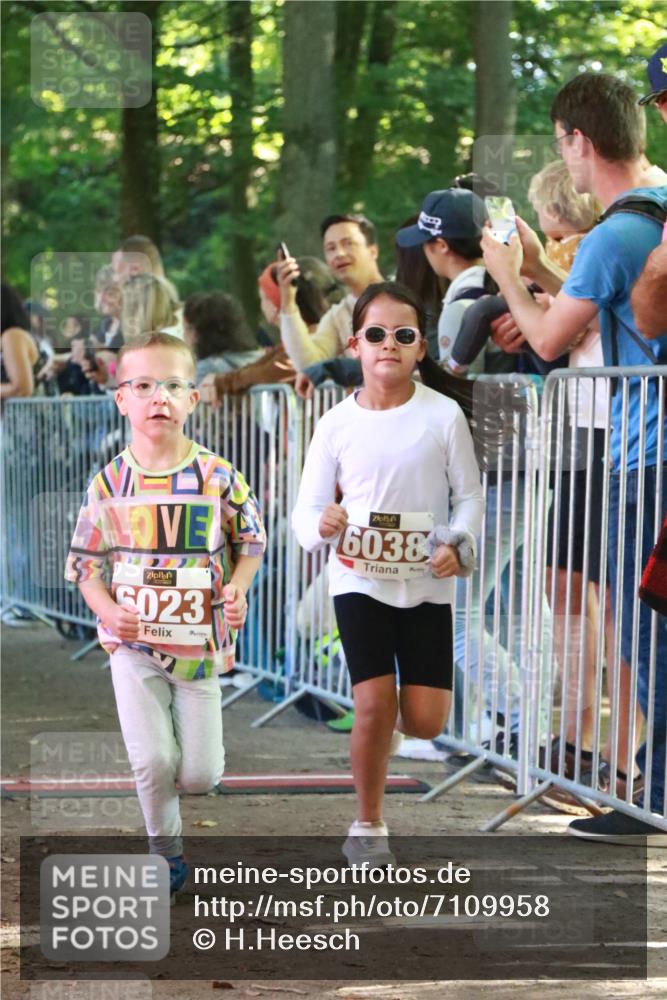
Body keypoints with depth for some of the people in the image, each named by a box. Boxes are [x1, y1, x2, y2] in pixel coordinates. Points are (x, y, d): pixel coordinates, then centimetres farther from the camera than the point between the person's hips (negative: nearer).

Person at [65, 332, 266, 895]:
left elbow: (251, 543, 6)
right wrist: (109, 611, -16)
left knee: (199, 776, 0)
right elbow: (86, 562, 2)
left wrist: (238, 589, -12)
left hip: (199, 642, 0)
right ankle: (165, 849, 16)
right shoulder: (110, 484, -5)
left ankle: (191, 756, 38)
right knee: (152, 763, -10)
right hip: (134, 642, 0)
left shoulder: (218, 477, -6)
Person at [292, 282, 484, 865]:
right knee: (375, 705, -12)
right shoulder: (336, 424, -5)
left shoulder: (444, 416, -7)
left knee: (425, 722, -2)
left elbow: (469, 495, 0)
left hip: (427, 584, 1)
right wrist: (321, 526, -25)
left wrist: (457, 544, -19)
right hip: (359, 581, 0)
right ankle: (368, 828, 7)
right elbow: (307, 509, -2)